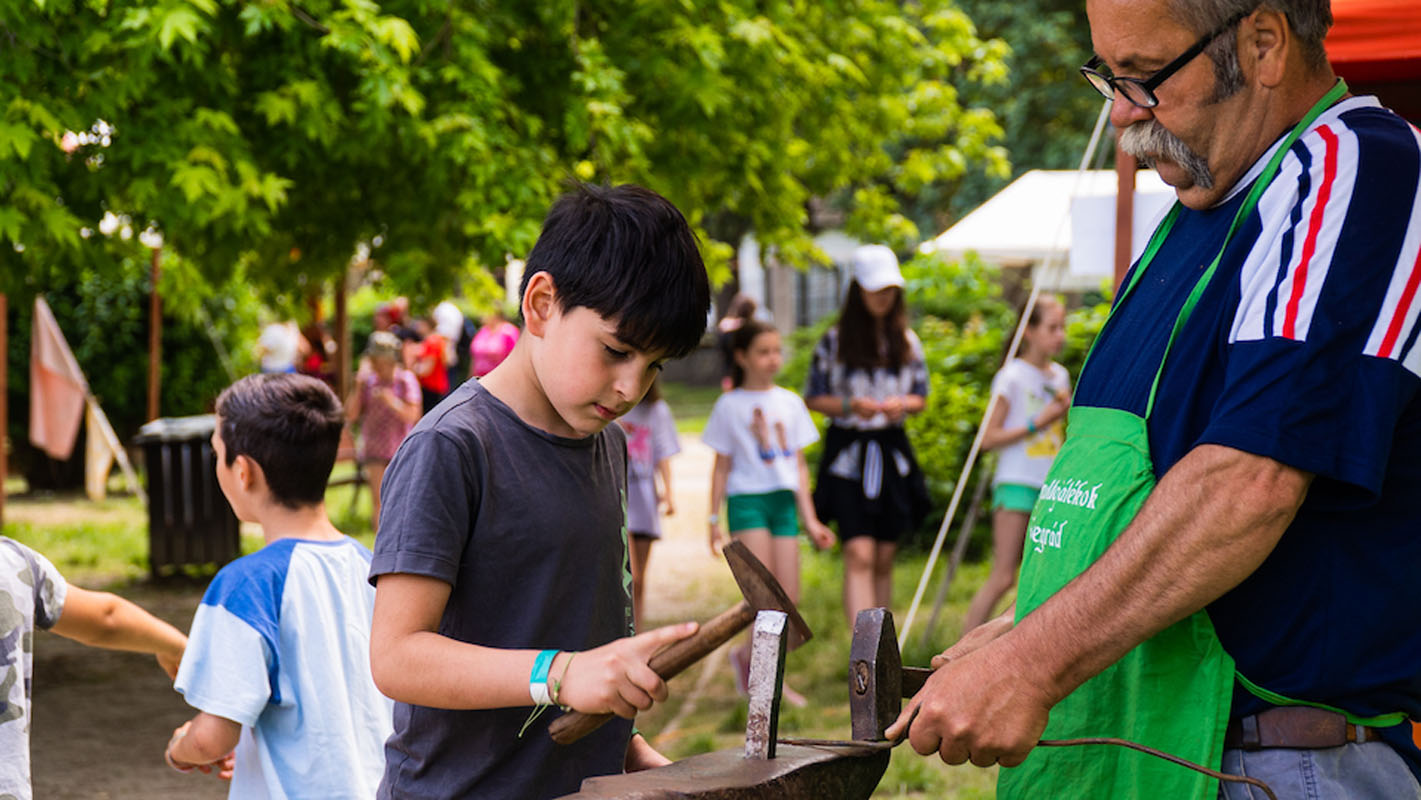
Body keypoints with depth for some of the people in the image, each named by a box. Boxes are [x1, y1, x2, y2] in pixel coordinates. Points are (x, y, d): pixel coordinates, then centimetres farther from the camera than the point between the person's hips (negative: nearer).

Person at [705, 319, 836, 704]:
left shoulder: (790, 403, 11)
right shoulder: (730, 405, 2)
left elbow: (799, 465, 13)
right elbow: (722, 466, 6)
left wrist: (809, 519, 9)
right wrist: (715, 520, 2)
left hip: (784, 499, 4)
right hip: (747, 499, -4)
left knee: (788, 599, -3)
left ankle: (748, 656, 18)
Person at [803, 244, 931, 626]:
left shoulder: (908, 343, 8)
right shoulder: (835, 342, -1)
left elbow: (921, 398, 15)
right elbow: (812, 399, 2)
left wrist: (902, 404, -8)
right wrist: (850, 405, -15)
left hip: (892, 452, 4)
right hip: (848, 453, -4)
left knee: (884, 560, 8)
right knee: (859, 555, -15)